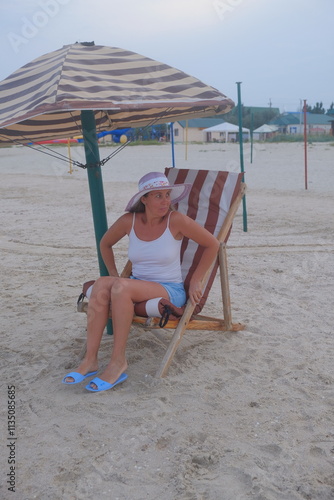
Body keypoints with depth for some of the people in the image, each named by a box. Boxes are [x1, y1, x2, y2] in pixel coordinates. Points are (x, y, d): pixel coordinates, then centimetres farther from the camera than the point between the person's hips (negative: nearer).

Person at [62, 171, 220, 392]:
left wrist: (196, 281, -3)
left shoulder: (176, 220, -12)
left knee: (121, 287, -32)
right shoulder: (129, 221, -2)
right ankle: (90, 360, -26)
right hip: (136, 286, 4)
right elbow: (105, 244, 17)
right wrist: (113, 274, 9)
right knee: (101, 284, -27)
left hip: (171, 291, -4)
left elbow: (212, 244, -4)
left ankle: (119, 361, -24)